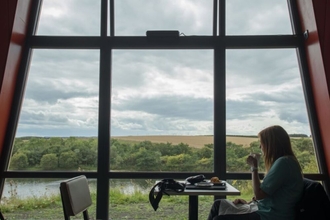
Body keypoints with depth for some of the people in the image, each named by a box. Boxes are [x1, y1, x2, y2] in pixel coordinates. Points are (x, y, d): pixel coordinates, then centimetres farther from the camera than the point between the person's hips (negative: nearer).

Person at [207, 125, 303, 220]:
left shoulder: (283, 162, -20)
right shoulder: (284, 161, 13)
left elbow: (259, 194, -20)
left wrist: (254, 167, -11)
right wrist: (249, 202, 7)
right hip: (266, 210, 11)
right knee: (218, 204, 11)